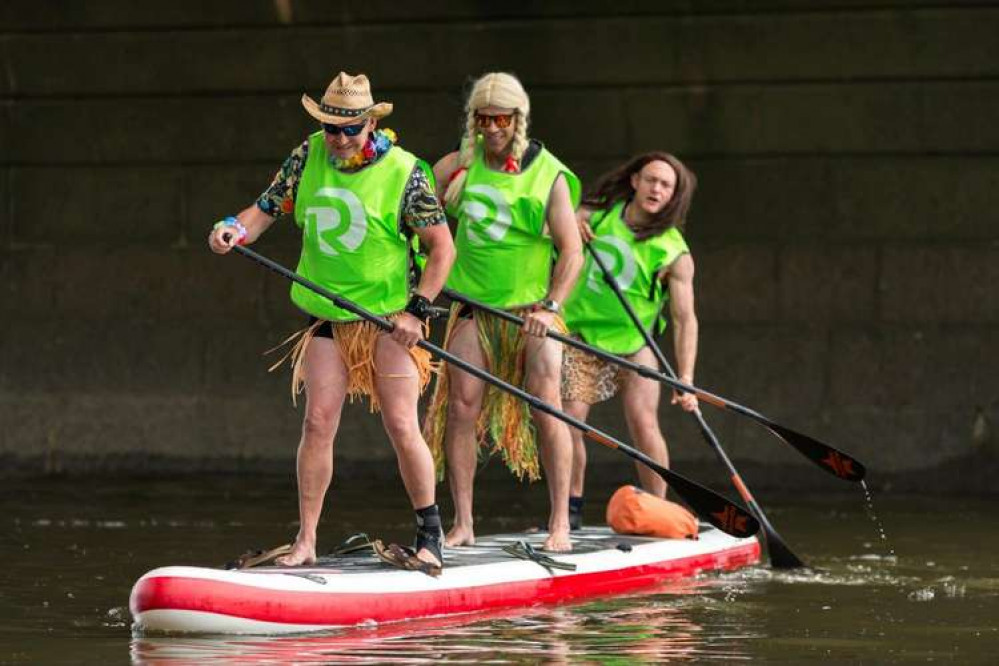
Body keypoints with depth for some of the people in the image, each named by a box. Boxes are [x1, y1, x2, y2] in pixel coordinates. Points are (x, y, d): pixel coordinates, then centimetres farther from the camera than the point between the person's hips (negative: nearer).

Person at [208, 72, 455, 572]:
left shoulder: (404, 172, -11)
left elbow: (442, 247, -8)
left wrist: (417, 310, -14)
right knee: (317, 424, -3)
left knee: (402, 428, -5)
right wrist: (235, 228, -18)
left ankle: (430, 535, 11)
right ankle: (306, 542, 2)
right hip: (329, 318, 4)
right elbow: (267, 208, 4)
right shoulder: (309, 156, 1)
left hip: (389, 318, -4)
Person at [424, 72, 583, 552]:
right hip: (473, 306, 3)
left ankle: (560, 524, -4)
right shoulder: (460, 164, 5)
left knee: (545, 406, -12)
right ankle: (462, 524, -2)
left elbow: (572, 252, -7)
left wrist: (550, 307, -20)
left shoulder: (549, 176, -4)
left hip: (532, 307, -3)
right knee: (462, 405, -8)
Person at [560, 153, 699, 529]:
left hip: (633, 343, -2)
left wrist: (686, 379, -26)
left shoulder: (674, 252, -12)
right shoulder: (599, 210, -3)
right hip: (581, 334, 2)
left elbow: (685, 319, -16)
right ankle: (572, 508, 9)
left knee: (644, 425, -13)